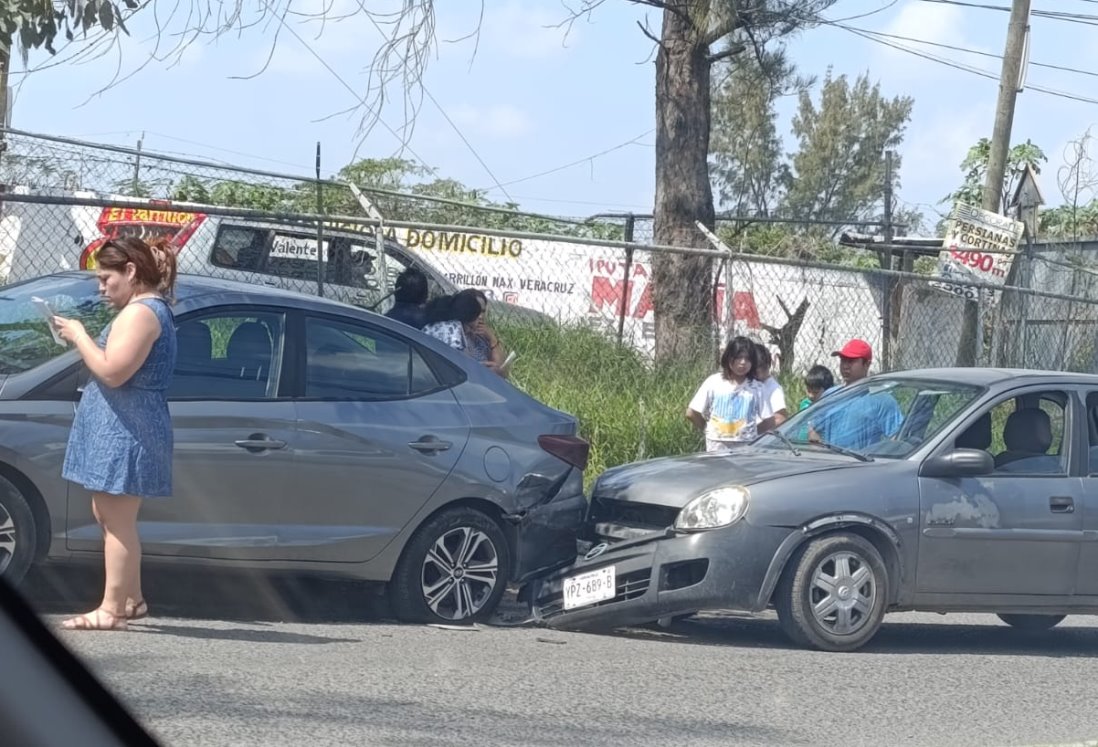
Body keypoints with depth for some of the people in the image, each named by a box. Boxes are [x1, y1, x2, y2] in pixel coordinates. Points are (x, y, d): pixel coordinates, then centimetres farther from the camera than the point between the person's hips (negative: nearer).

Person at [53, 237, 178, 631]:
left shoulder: (141, 312, -16)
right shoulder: (152, 310, 19)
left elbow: (113, 371, -24)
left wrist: (78, 336, -12)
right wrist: (83, 340, 11)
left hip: (125, 431, -11)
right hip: (120, 430, 11)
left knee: (116, 519, -9)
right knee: (110, 516, 18)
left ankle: (110, 609, -8)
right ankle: (132, 598, 25)